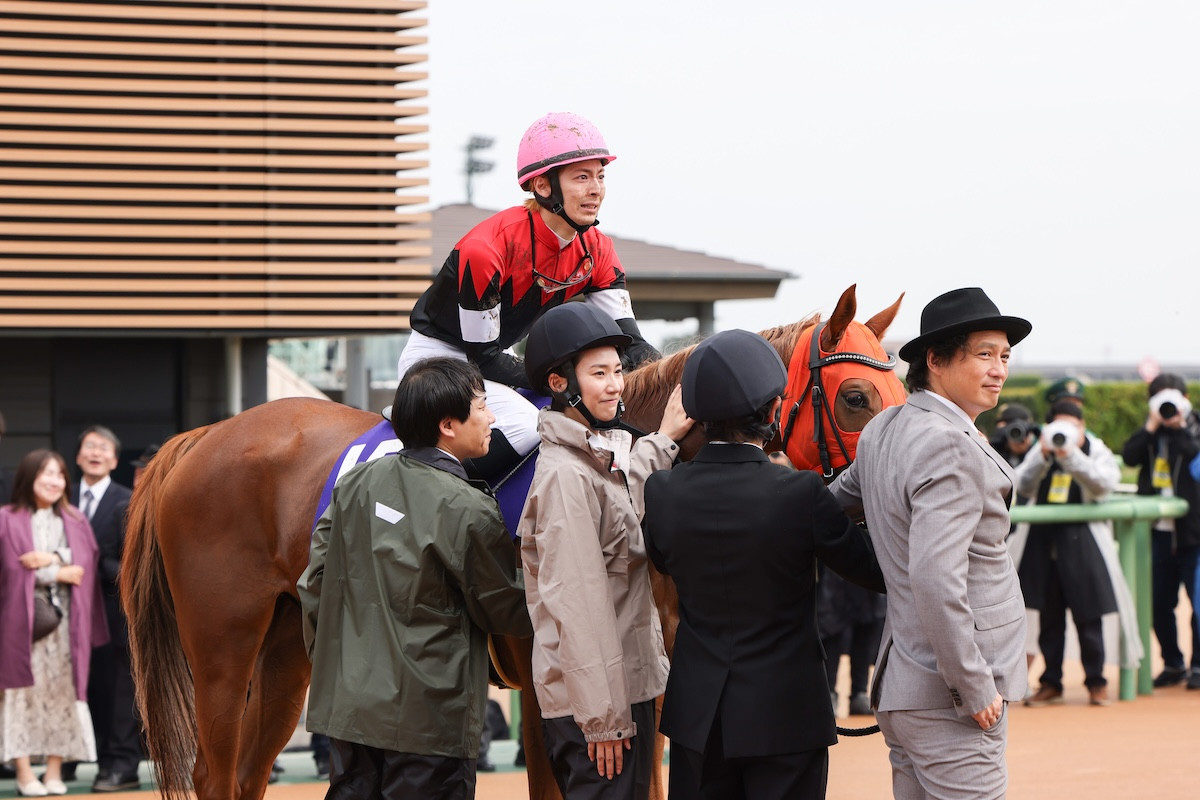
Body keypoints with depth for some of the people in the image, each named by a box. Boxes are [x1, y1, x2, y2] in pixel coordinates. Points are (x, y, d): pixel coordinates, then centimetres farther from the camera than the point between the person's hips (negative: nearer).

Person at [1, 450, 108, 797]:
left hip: (66, 621, 3)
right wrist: (59, 573, -6)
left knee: (62, 691, -1)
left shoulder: (75, 521, 15)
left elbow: (85, 560, 2)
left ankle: (55, 770, 2)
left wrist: (53, 558, -14)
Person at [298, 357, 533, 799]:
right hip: (427, 714, -6)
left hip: (347, 706, 6)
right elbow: (508, 614, -5)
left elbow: (314, 584, 8)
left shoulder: (356, 483, 2)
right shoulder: (469, 512, -16)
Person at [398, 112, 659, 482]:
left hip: (495, 357, 9)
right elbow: (483, 356, -25)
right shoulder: (485, 249, -30)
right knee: (524, 426, -29)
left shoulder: (596, 251, -8)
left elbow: (629, 341, -9)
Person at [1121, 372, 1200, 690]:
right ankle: (1172, 663, 19)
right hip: (1159, 531, 4)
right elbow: (1129, 456, -7)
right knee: (1159, 603, 7)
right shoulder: (1149, 434, 10)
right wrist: (1151, 427, -12)